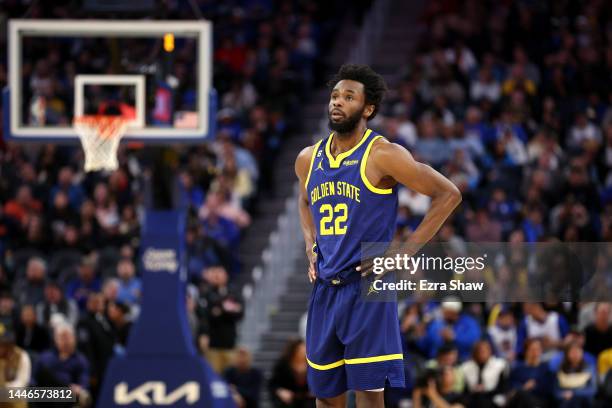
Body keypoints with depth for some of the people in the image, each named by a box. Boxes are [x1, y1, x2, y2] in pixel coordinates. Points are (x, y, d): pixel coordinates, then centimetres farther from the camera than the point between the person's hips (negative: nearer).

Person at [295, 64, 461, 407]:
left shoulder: (382, 156, -10)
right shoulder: (309, 159, 9)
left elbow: (448, 195, -9)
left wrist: (405, 253, -12)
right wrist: (311, 247, 14)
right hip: (325, 289, 6)